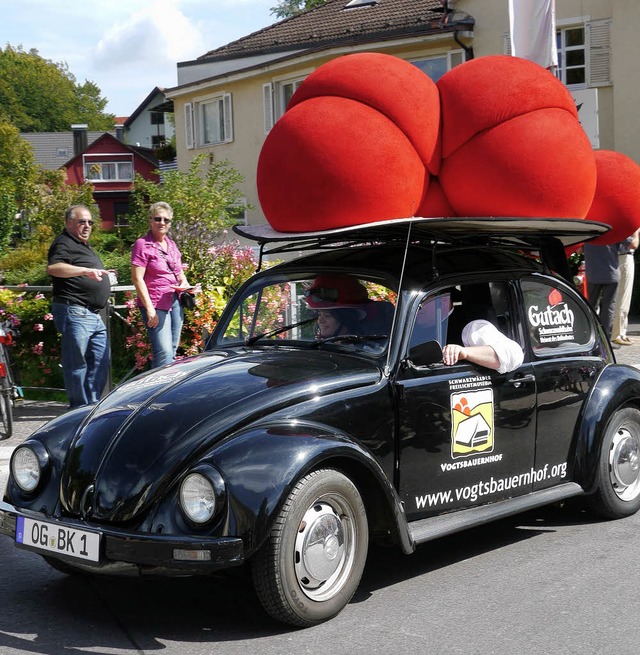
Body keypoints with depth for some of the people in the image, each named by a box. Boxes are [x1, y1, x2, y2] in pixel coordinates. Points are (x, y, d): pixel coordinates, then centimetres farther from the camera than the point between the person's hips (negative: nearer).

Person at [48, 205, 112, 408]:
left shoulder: (84, 246, 25)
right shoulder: (64, 243, -6)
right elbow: (53, 267, -26)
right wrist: (85, 271, -35)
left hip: (94, 315, 10)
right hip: (75, 313, -10)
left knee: (101, 360, 9)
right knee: (77, 362, -6)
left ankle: (93, 404, 16)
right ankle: (80, 408, -3)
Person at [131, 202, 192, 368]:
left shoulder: (172, 245, 16)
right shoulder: (142, 244, -5)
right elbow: (137, 278, -11)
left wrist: (184, 283, 2)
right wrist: (149, 308, -18)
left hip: (175, 303, 8)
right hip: (156, 305, -8)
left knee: (172, 351, 10)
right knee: (163, 353, -15)